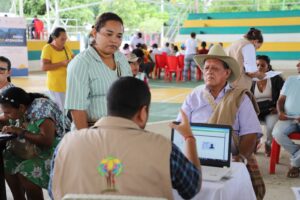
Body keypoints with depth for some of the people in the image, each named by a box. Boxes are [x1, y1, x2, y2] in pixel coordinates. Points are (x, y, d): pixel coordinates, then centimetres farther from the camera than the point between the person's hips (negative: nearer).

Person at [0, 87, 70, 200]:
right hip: (37, 151, 8)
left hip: (56, 152, -8)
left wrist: (20, 131, -24)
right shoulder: (20, 111, 1)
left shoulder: (42, 108, -22)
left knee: (26, 171, -25)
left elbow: (47, 141, -30)